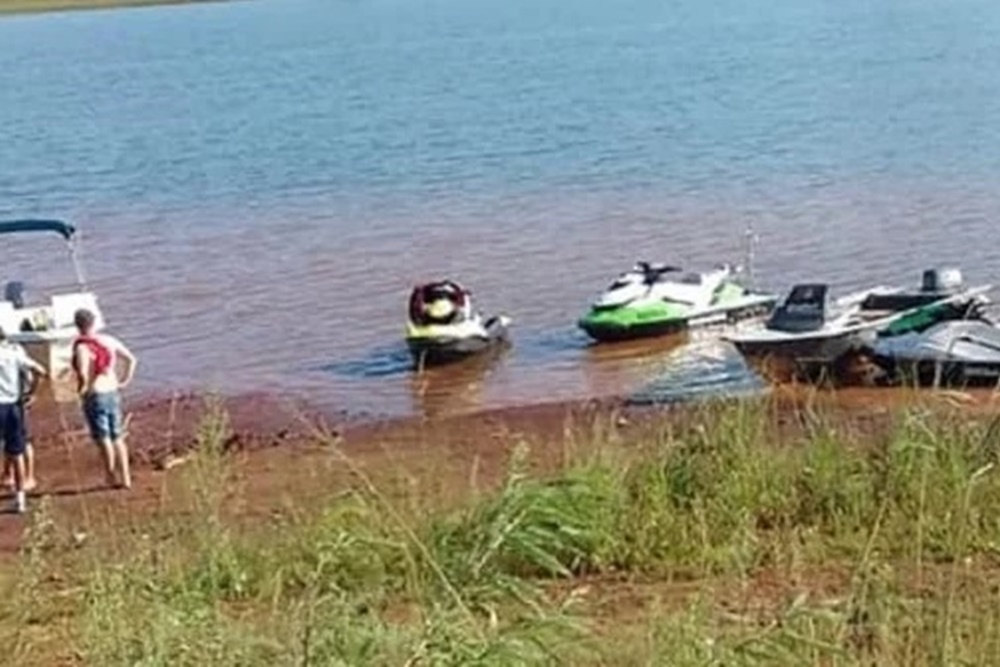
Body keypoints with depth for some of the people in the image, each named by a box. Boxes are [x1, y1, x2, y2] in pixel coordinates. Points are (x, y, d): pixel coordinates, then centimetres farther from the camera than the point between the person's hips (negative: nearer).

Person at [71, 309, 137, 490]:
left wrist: (81, 389, -8)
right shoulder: (108, 340, 4)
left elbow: (83, 375, -27)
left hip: (94, 396, -7)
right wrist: (124, 381, 15)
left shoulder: (82, 347, -16)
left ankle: (112, 478, 8)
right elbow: (131, 359, 10)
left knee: (103, 439, 2)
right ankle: (126, 478, 16)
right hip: (113, 393, 7)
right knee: (117, 437, 14)